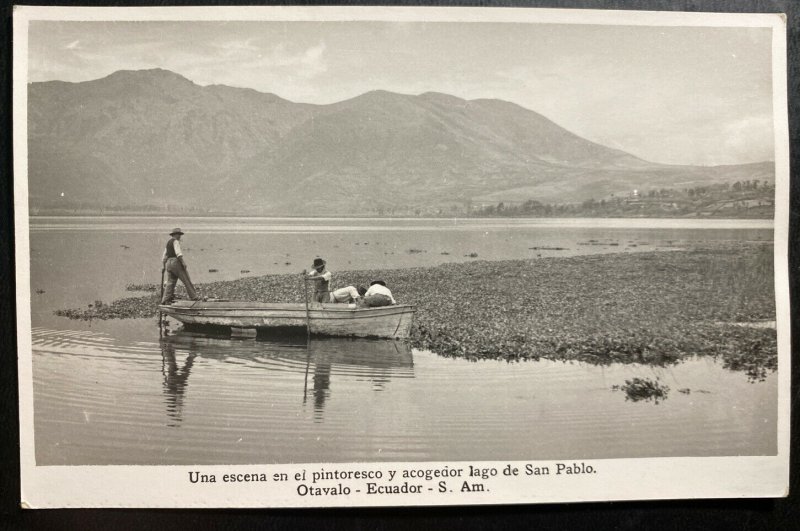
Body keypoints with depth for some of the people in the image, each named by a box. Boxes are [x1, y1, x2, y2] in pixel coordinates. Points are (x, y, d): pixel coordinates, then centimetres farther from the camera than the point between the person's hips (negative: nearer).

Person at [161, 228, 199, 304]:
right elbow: (178, 253, -18)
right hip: (176, 262, -8)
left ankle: (165, 300, -7)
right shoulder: (175, 241, -3)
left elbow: (164, 257, 24)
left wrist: (164, 267, 26)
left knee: (170, 282, 3)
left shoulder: (168, 243, 24)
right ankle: (193, 296, -5)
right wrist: (183, 262, -20)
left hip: (168, 264, 8)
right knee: (186, 280, -4)